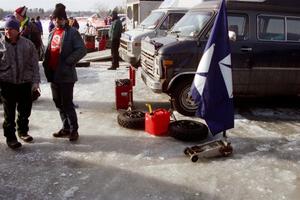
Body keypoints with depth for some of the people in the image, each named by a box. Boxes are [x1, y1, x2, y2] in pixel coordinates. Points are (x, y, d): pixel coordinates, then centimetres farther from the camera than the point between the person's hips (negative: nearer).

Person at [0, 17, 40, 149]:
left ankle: (23, 131, 34)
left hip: (25, 83, 2)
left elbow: (34, 64, 3)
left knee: (25, 111, 14)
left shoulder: (27, 44, 1)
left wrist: (35, 81, -3)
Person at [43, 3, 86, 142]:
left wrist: (68, 61, -18)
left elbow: (82, 50, -16)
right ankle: (66, 128, 28)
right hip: (53, 74, 8)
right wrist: (46, 65, 9)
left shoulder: (72, 32, -9)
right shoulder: (52, 33, 14)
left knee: (67, 103, -3)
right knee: (58, 103, 15)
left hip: (66, 74, -8)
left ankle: (74, 129, 11)